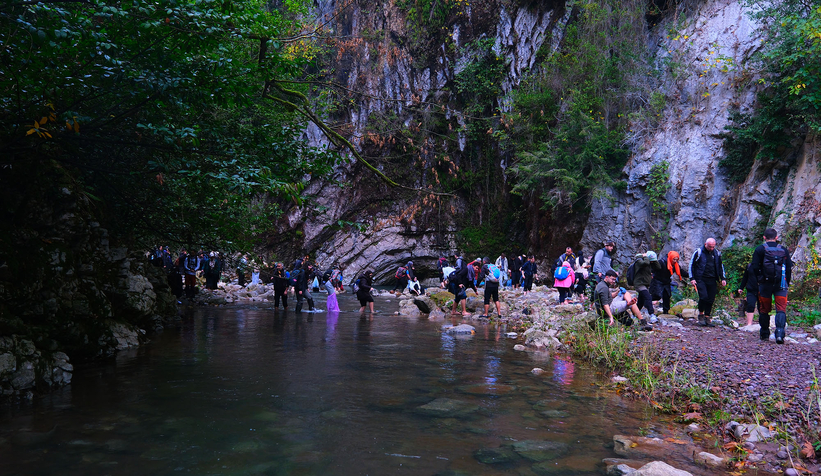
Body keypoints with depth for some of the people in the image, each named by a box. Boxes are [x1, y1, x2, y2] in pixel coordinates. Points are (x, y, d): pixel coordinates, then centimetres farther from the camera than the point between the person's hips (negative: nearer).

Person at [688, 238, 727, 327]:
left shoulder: (717, 253, 11)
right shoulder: (698, 252, -3)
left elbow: (720, 266, 22)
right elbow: (691, 265, 1)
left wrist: (723, 278, 15)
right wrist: (692, 278, -5)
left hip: (712, 280, 4)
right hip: (701, 279, -4)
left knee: (711, 299, 3)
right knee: (703, 297, -17)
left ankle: (707, 318, 14)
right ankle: (701, 315, 3)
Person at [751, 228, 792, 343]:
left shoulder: (759, 249, -1)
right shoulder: (784, 250, 6)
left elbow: (755, 267, -6)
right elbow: (789, 268, 7)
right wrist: (786, 284, 13)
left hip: (765, 283, -1)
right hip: (781, 284, 1)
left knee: (764, 310, 9)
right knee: (781, 309, -2)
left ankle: (764, 334, 17)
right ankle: (780, 333, -19)